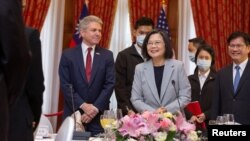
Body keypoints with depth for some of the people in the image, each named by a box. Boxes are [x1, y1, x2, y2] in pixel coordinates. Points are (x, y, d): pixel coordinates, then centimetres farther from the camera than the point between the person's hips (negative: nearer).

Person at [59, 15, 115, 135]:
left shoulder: (107, 55, 4)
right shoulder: (68, 55, 1)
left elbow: (109, 84, -2)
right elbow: (65, 85, -4)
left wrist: (95, 108, -11)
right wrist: (83, 105, -13)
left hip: (99, 115, 1)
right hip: (74, 113, 0)